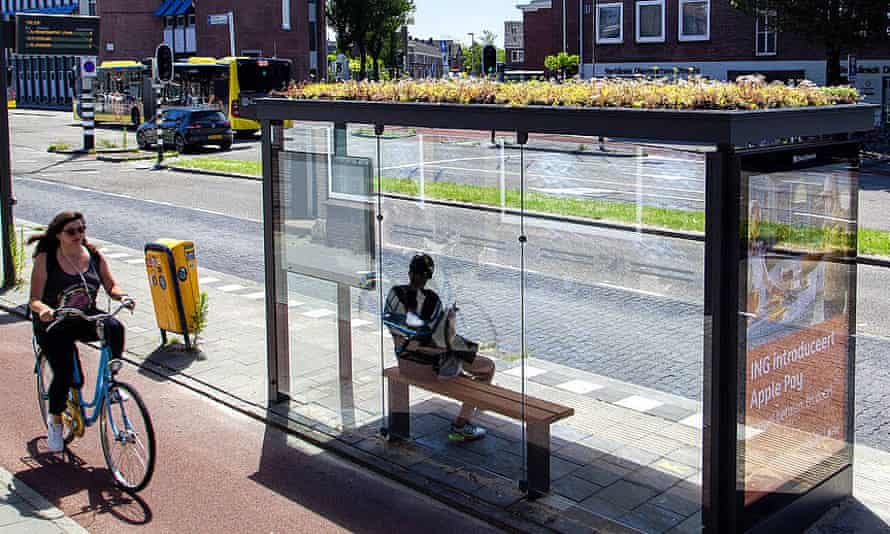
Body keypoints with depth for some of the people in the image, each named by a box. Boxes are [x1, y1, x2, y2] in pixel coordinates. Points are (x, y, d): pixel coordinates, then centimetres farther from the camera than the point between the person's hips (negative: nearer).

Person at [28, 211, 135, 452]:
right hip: (53, 327, -3)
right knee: (64, 374, -16)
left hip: (85, 320, 3)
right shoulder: (45, 259, -12)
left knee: (114, 327, -29)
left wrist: (122, 296, -21)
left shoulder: (94, 256, -2)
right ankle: (55, 420, 13)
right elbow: (35, 299, -14)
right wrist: (42, 309, -37)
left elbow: (110, 286, 1)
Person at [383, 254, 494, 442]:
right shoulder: (430, 299, -27)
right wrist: (450, 315, -6)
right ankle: (460, 427, 10)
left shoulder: (394, 294, -9)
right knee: (488, 366, 8)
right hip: (430, 368, -7)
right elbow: (444, 339, -24)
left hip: (404, 362, 7)